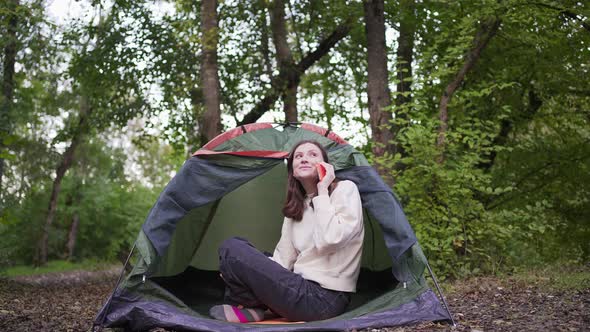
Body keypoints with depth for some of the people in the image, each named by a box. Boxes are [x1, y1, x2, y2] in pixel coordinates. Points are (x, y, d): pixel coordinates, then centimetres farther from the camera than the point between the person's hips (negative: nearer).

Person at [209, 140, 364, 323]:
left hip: (323, 299, -8)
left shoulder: (345, 189, -6)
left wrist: (322, 191, -12)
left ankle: (250, 309, 6)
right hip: (304, 286, 8)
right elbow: (284, 257, 11)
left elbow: (329, 241, -22)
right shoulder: (297, 206, 16)